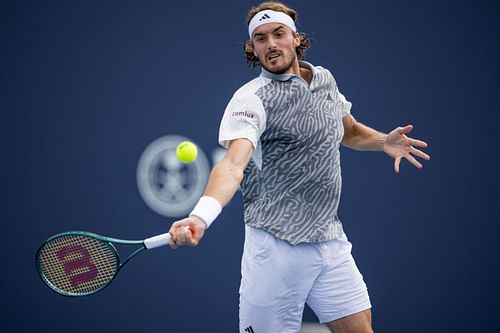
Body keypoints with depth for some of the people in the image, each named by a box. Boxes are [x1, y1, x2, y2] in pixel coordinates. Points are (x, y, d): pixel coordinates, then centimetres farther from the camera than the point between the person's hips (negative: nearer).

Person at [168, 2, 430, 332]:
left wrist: (384, 141, 9)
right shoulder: (252, 99, -12)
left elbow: (349, 131, 30)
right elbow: (233, 164, -29)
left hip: (331, 240, 6)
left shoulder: (325, 79, 10)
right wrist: (201, 215, -47)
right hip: (277, 246, -6)